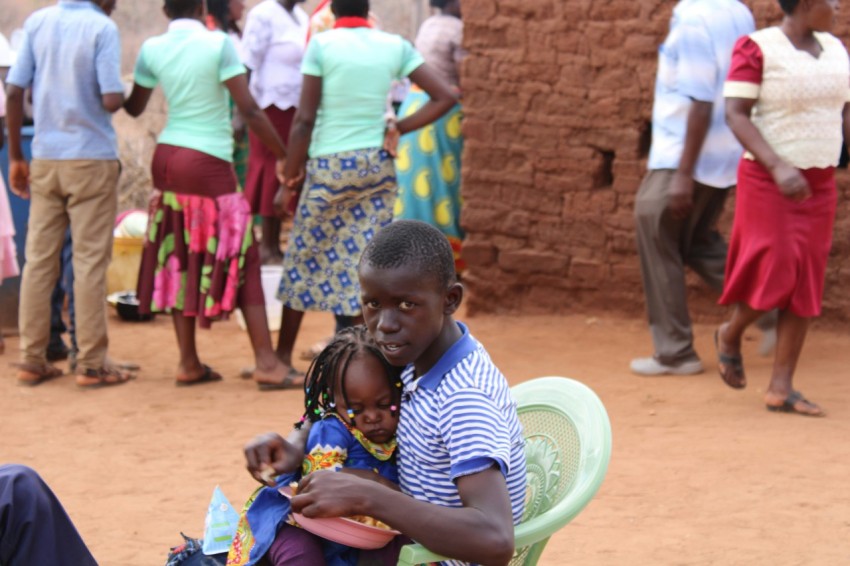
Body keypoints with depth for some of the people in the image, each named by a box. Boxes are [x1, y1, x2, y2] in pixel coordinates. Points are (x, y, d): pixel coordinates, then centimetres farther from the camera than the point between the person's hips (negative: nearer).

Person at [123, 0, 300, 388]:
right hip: (209, 162, -5)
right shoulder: (219, 45, -11)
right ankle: (266, 363, -5)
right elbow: (249, 110, -14)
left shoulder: (152, 50, 2)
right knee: (241, 258, -2)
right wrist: (283, 155, -8)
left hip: (167, 156, 5)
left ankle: (189, 363, 11)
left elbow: (133, 108, 14)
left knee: (179, 258, 10)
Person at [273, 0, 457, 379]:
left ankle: (282, 357, 17)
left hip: (329, 166, -3)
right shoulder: (395, 46, 2)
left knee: (303, 258, 9)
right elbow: (444, 97, -2)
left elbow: (304, 120, -9)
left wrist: (290, 179, -2)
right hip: (378, 165, 3)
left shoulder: (321, 44, -7)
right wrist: (398, 128, 2)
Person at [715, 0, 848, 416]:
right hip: (767, 180, -6)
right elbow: (735, 114, -18)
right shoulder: (757, 49, -13)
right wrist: (779, 166, -29)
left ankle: (780, 388, 5)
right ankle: (730, 334, 20)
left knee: (805, 285, 2)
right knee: (775, 275, -11)